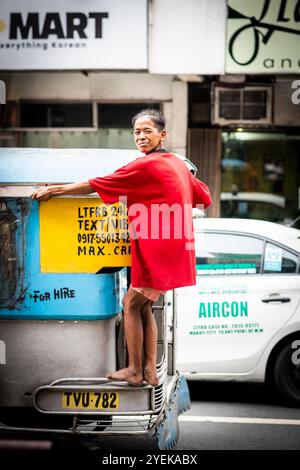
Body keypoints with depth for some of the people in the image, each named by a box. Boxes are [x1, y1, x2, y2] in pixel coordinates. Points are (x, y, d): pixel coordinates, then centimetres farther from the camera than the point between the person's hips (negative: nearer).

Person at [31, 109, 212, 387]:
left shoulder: (145, 166, -12)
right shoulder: (178, 164, 12)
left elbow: (94, 185, -11)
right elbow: (205, 199, 19)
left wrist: (54, 189, -3)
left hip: (157, 252, -8)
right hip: (175, 249, 8)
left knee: (131, 304, 4)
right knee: (143, 306, 14)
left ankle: (134, 372, 10)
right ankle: (150, 371, 15)